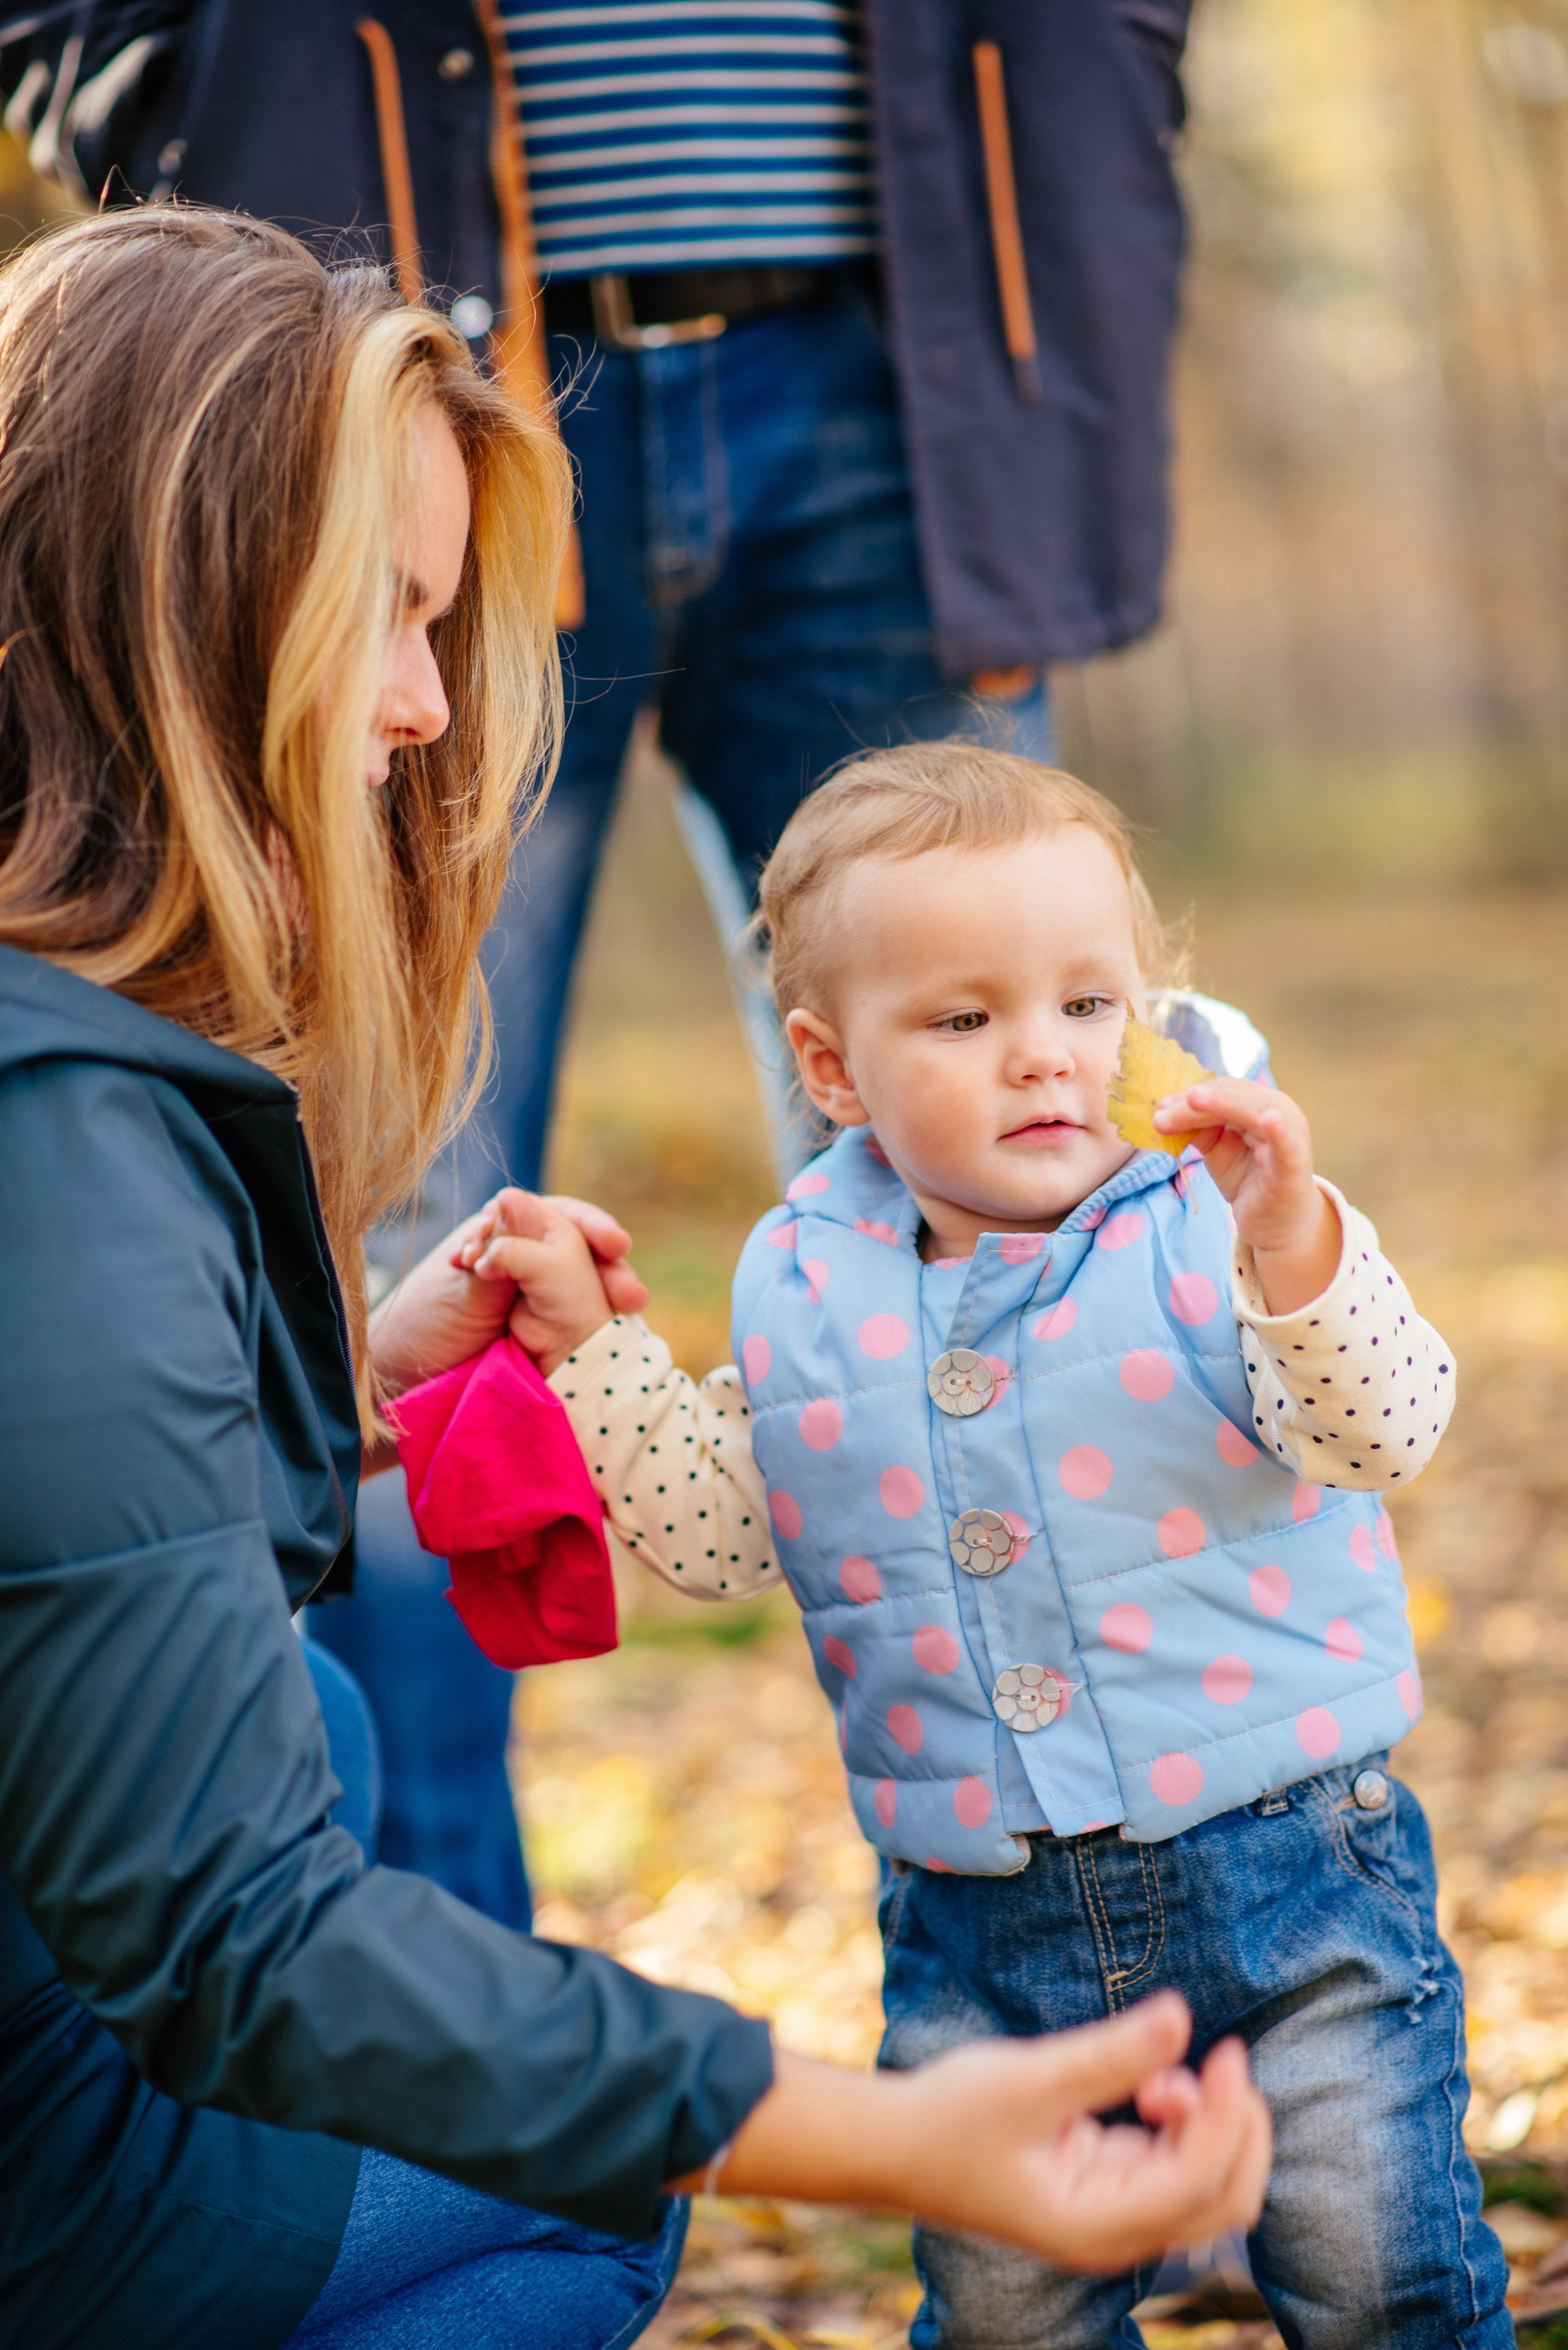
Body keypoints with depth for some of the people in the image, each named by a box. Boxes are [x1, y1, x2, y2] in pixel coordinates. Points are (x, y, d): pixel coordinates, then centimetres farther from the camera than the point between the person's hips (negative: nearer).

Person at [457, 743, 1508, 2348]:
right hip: (982, 1925, 3)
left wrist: (1290, 1243, -35)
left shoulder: (1203, 1223, -8)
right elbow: (723, 1534, 10)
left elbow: (1382, 1435, -19)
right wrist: (592, 1344, 3)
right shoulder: (804, 1282, 3)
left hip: (1283, 1862, -2)